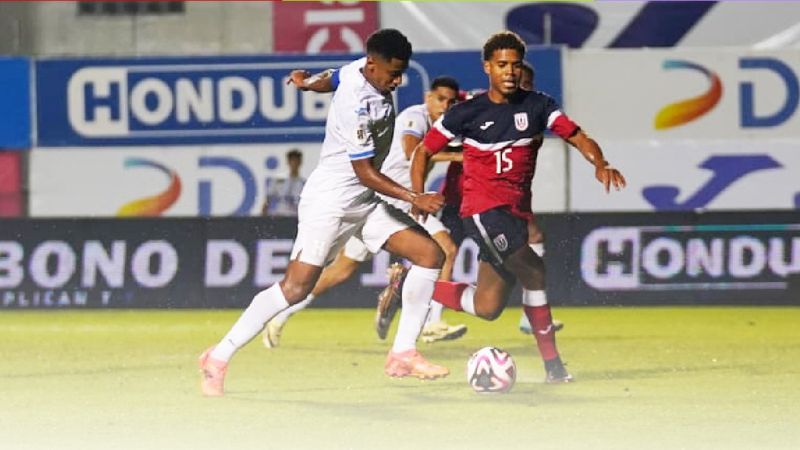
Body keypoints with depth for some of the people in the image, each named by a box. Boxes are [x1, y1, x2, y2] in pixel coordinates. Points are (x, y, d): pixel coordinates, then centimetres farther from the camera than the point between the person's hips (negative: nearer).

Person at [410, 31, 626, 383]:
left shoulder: (537, 106, 4)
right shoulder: (468, 112, -3)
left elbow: (577, 137, -4)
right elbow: (424, 151, 4)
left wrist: (600, 163, -24)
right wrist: (418, 197, -9)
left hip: (516, 212, 5)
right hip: (483, 209, -5)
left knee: (487, 308, 5)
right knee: (534, 272, -20)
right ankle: (552, 363, -11)